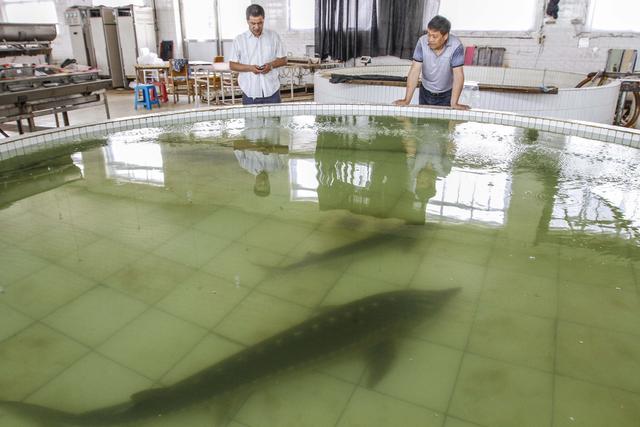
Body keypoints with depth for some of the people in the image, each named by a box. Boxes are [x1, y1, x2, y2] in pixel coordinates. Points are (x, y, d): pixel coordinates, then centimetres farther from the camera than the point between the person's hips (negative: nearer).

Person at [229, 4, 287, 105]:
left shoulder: (274, 36, 5)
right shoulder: (239, 40, 3)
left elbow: (283, 59, 9)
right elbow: (232, 65, 4)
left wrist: (271, 65, -11)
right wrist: (250, 68, -13)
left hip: (272, 90, 1)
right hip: (250, 93, -1)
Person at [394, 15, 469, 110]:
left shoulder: (456, 46, -23)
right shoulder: (422, 42, -17)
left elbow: (458, 75, -25)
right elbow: (415, 70, -20)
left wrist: (454, 103, -34)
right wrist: (407, 100, -26)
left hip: (446, 94, -2)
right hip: (425, 93, 2)